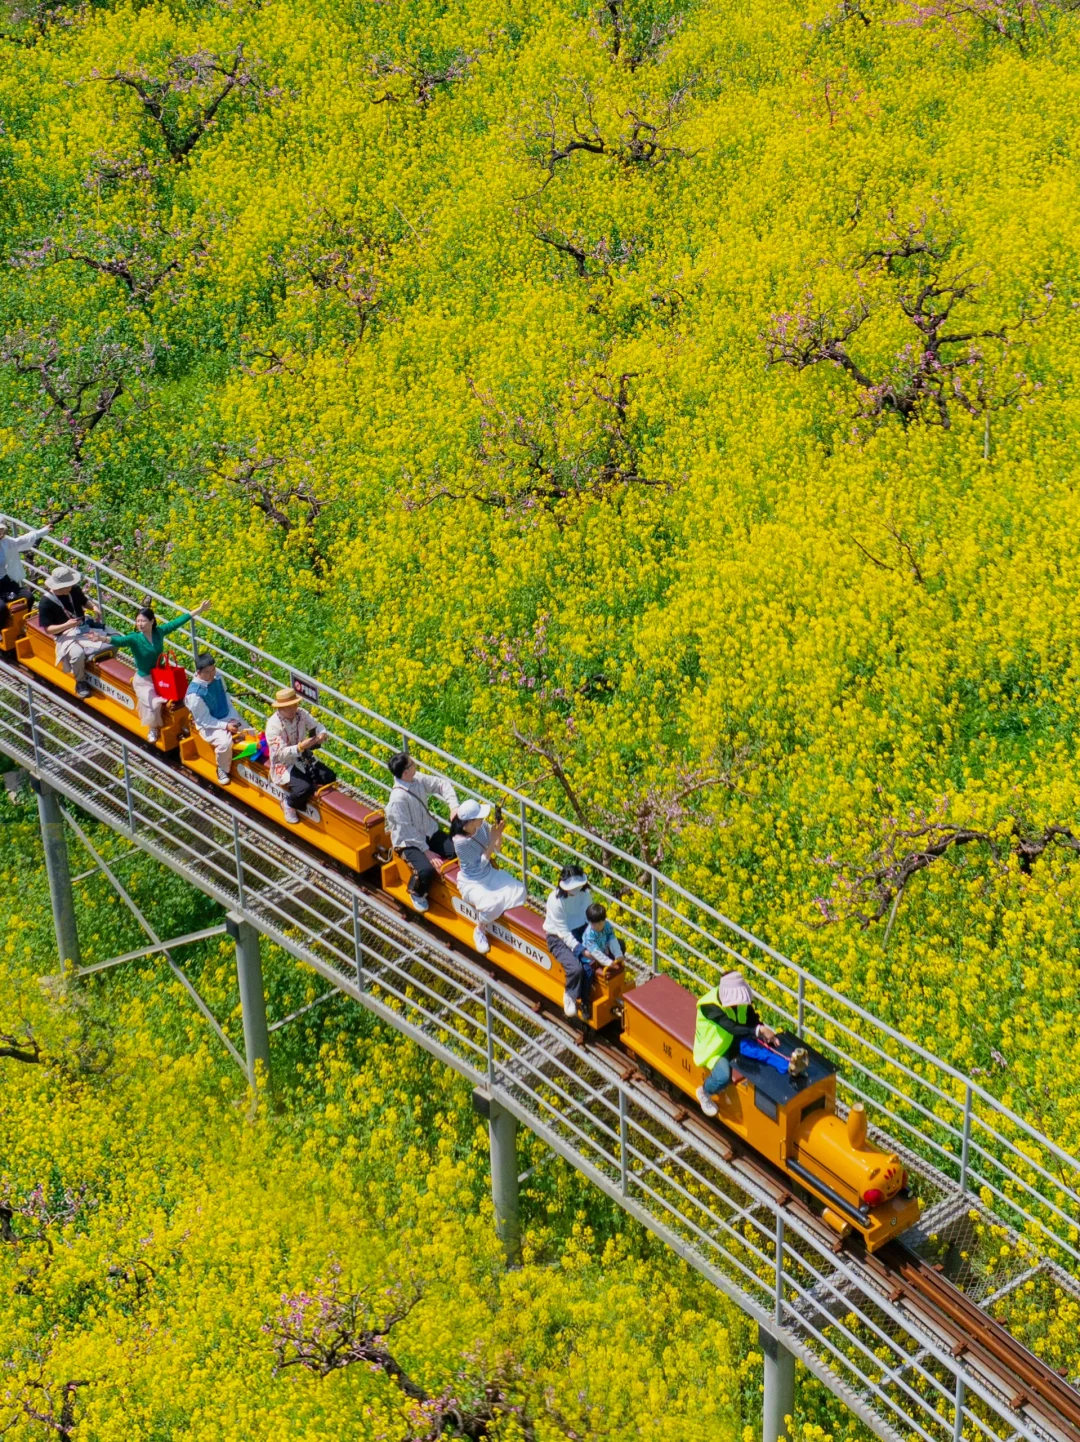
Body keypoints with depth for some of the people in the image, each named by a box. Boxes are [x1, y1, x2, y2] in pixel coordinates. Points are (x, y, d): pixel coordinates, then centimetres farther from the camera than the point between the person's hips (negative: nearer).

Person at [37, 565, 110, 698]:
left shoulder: (74, 590, -2)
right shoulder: (46, 602, -16)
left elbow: (84, 602, 19)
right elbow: (48, 629, -13)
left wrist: (93, 608, -4)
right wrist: (66, 625, -29)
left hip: (84, 626, 6)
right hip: (65, 635, -6)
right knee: (78, 653, -36)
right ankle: (80, 682, -9)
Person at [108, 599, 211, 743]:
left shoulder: (159, 632, -10)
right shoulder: (134, 639, -21)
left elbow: (177, 622, -2)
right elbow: (119, 640, -40)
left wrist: (198, 610, 3)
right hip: (143, 680, -4)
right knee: (154, 703, -23)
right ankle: (152, 729, 7)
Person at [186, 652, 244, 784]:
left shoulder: (217, 677, -9)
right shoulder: (194, 694, -27)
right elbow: (204, 720, -20)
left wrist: (234, 717, -6)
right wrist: (226, 726, -24)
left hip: (227, 717, 6)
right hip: (208, 725, -6)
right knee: (225, 742, -31)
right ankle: (223, 770, -2)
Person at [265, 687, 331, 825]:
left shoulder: (301, 714, -9)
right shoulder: (273, 725, -23)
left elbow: (316, 727, -1)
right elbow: (280, 754, -26)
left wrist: (322, 735, -26)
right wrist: (301, 747, -39)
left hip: (303, 759, 6)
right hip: (284, 765, -6)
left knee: (330, 777, -13)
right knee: (304, 788, -28)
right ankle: (288, 803, 5)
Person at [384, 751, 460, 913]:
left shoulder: (418, 779, -8)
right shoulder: (398, 798, -28)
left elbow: (442, 784, 4)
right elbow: (407, 831, -24)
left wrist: (454, 806, -11)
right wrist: (426, 851, -21)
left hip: (430, 833, 7)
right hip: (410, 843, -7)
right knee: (426, 870, -30)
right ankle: (416, 893, 4)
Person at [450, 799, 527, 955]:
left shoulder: (482, 826, -12)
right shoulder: (460, 842, -30)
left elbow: (497, 848, 2)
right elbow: (481, 863, -22)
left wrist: (499, 834, -18)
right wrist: (492, 841, -27)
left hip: (489, 874, 6)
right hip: (472, 882, -6)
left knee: (519, 892, -13)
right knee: (491, 904, -31)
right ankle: (480, 931, 1)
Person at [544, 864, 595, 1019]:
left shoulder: (585, 894, -10)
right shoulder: (556, 900, -26)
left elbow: (591, 918, -3)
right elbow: (563, 932, -22)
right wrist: (582, 950, -27)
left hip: (580, 932, 5)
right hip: (558, 937, -5)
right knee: (575, 968, -26)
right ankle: (570, 997, 3)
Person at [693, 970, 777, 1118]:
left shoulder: (741, 998, -12)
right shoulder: (710, 1005, -33)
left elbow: (753, 1020, -7)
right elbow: (732, 1027, -43)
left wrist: (764, 1031, -28)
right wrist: (759, 1030, -52)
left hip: (736, 1041, 7)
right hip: (715, 1046, -7)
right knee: (723, 1077, -31)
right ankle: (704, 1092, 5)